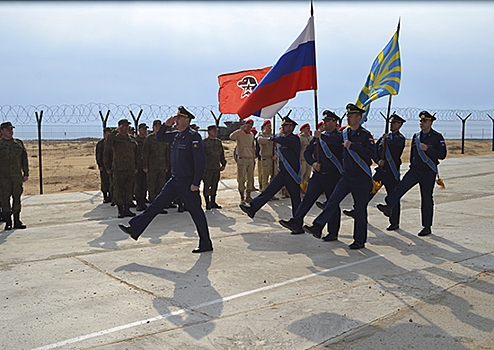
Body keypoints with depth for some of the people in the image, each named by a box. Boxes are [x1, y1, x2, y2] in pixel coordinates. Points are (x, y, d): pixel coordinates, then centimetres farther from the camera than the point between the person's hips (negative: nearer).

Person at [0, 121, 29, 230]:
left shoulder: (19, 143, 13)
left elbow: (24, 159, 13)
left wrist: (26, 174, 7)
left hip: (17, 176, 3)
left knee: (17, 198, 3)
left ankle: (17, 221, 10)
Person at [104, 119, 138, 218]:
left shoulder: (132, 140, 15)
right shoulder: (115, 138, 0)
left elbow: (135, 154, 21)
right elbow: (107, 144, -23)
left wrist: (135, 167, 16)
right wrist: (115, 131, -21)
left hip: (130, 169, 4)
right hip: (118, 169, -4)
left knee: (128, 189, 6)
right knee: (118, 189, -2)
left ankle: (127, 209, 13)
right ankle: (120, 210, 4)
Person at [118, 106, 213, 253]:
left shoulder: (193, 136, -14)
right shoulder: (175, 135, 10)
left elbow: (201, 161, -18)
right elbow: (159, 138, 25)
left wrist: (195, 183, -20)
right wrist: (166, 125, 7)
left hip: (188, 182, -8)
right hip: (175, 180, 8)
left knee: (196, 212, 1)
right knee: (157, 204, 7)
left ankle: (206, 244, 13)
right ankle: (135, 229, 10)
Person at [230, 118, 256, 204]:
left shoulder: (252, 135, 16)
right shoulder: (240, 133, -3)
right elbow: (232, 136, -25)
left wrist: (254, 158, 20)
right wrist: (241, 129, -24)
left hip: (250, 159, 6)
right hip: (242, 159, -6)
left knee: (250, 179, 6)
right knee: (241, 179, -5)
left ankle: (248, 196, 15)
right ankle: (242, 197, 1)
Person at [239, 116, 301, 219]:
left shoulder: (295, 139, -15)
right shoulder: (283, 137, 11)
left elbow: (282, 141, -32)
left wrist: (273, 138, -15)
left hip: (292, 175, -7)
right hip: (282, 173, 7)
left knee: (295, 199, 4)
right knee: (269, 191, -3)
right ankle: (252, 208, -9)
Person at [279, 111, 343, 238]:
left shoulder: (339, 135, -3)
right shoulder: (318, 136, 15)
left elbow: (335, 141, -29)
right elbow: (307, 152, 14)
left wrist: (321, 136, -29)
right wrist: (313, 163, -2)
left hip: (333, 176, -5)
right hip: (317, 175, 5)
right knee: (307, 198, -4)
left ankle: (333, 233, 10)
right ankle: (296, 223, -8)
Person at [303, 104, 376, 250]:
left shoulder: (366, 135, -9)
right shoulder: (344, 133, 9)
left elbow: (371, 153, -24)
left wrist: (351, 145, -24)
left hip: (361, 179, -5)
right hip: (346, 176, 5)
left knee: (360, 210, 2)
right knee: (333, 200, -9)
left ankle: (360, 240, 12)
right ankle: (317, 228, -15)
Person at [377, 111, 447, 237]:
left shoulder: (437, 137, -5)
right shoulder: (416, 136, 10)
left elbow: (442, 155, -13)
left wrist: (427, 148, -24)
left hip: (428, 173, -4)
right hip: (414, 170, 4)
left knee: (427, 199, 2)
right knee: (401, 186, -21)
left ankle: (427, 227, 12)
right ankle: (389, 207, -36)